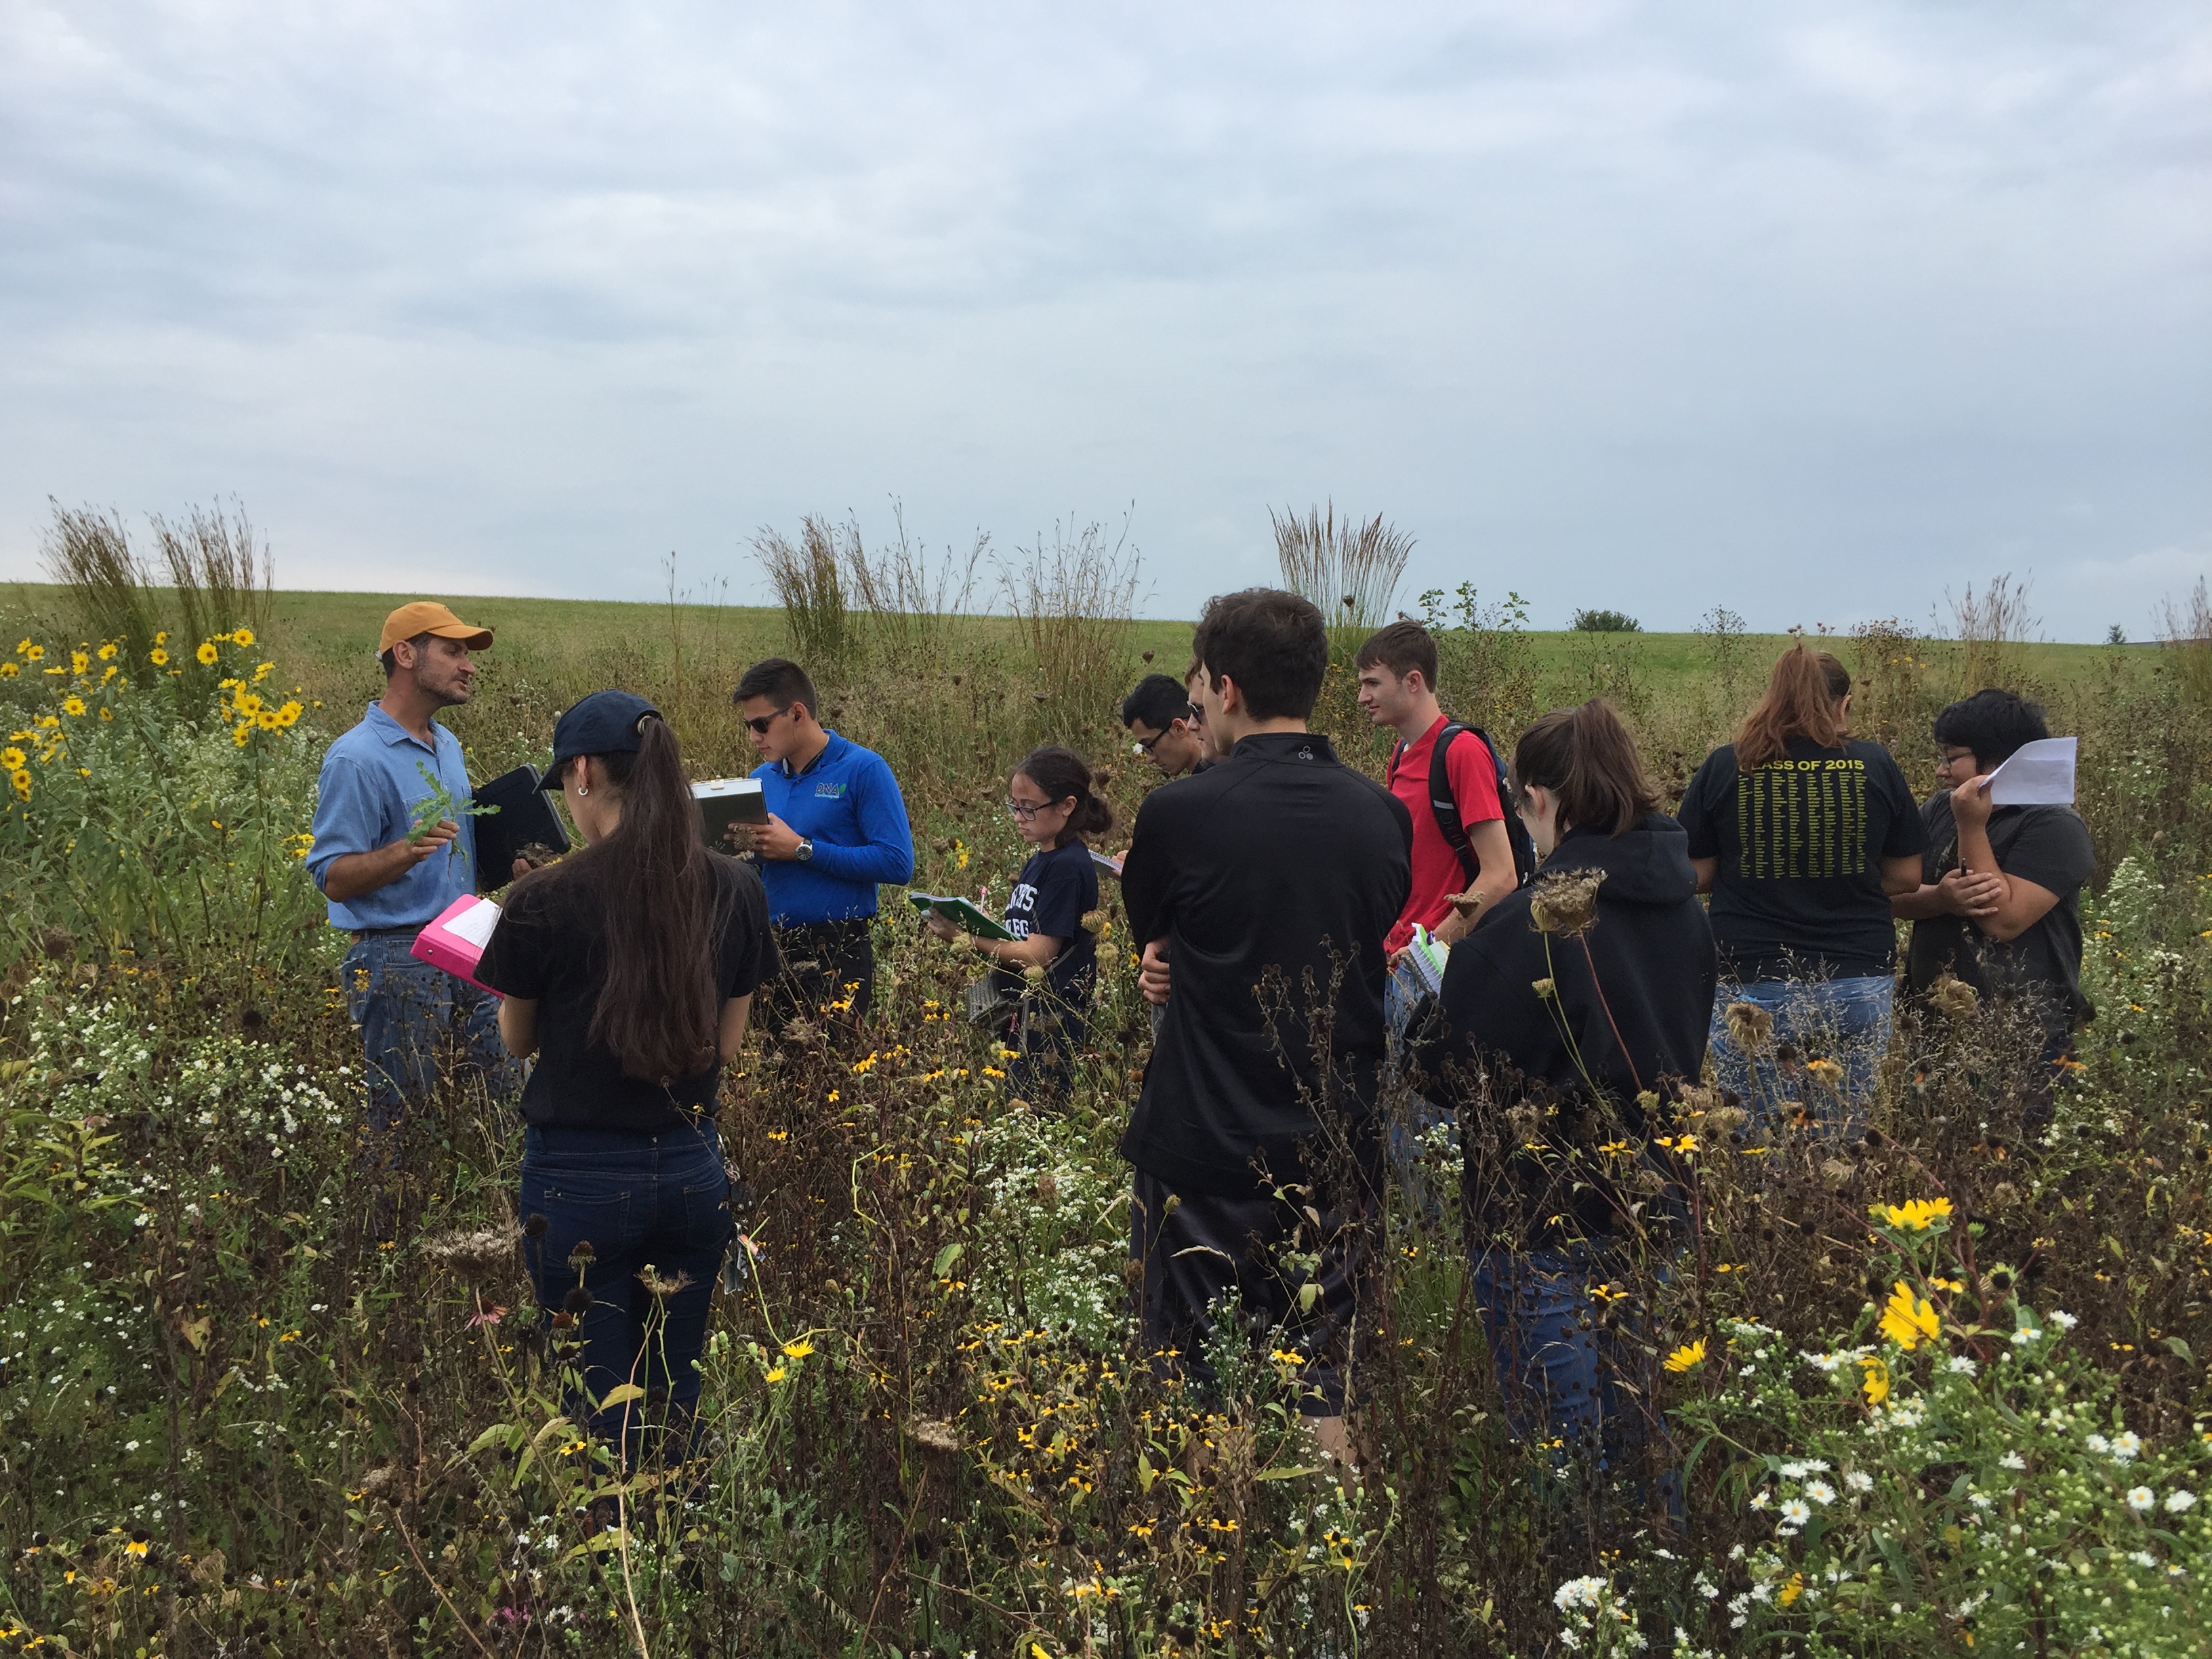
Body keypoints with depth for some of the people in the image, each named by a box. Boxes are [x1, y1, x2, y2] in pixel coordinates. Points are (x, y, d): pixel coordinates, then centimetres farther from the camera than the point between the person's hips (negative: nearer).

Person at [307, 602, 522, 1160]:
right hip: (397, 961, -8)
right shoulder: (358, 758, -12)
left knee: (506, 1098, 7)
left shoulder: (448, 746, 13)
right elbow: (334, 879, -15)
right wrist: (407, 851, -31)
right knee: (401, 1126, 1)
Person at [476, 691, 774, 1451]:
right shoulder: (736, 890, -3)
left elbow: (518, 1040, 2)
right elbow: (725, 1042, 6)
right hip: (693, 1170, 4)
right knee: (676, 1404, 17)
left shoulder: (545, 900, -14)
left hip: (581, 1180, -4)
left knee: (602, 1413, 9)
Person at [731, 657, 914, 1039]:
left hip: (837, 955, -5)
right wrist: (743, 848, -6)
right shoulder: (761, 778, 11)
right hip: (771, 950, 6)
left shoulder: (863, 770, -8)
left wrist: (801, 849, -15)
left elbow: (897, 863, -17)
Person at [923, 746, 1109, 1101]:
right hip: (1021, 1016, 9)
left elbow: (1037, 954, -18)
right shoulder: (1039, 860, 15)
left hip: (1051, 1023, -9)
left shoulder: (1068, 867, -14)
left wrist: (964, 938, -20)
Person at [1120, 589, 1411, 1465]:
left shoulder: (1179, 814, -15)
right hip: (1339, 1147, 4)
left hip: (1204, 1150, -4)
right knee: (1321, 1394, 15)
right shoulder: (1384, 814, -1)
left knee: (1201, 1398, 10)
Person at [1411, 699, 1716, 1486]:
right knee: (1650, 1446, 20)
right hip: (1662, 1208, 7)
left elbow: (1449, 1066, -13)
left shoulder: (1534, 919, -21)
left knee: (1563, 1441, 5)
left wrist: (1429, 1005, 6)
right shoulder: (1684, 906, 1)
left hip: (1546, 1223, -7)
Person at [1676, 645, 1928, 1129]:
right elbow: (1907, 876, 6)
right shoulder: (1875, 765, 0)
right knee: (1846, 1140, 10)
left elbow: (1696, 875, 2)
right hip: (1858, 984, 1)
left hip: (1752, 984, -1)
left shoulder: (1724, 767, -2)